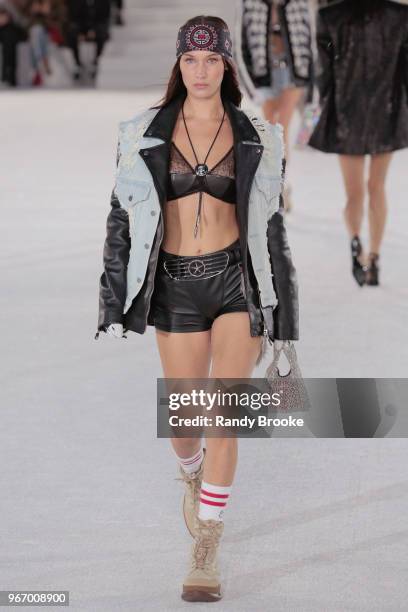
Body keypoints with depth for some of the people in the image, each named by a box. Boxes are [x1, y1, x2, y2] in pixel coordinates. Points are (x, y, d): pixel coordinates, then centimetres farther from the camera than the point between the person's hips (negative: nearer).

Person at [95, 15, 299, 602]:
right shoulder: (144, 134, 1)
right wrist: (114, 306, -3)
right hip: (175, 285, 1)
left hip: (238, 279, -1)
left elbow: (270, 223, 6)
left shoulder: (257, 138, 2)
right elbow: (123, 218, 2)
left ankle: (205, 553, 0)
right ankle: (193, 475, 46)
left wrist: (279, 311, 4)